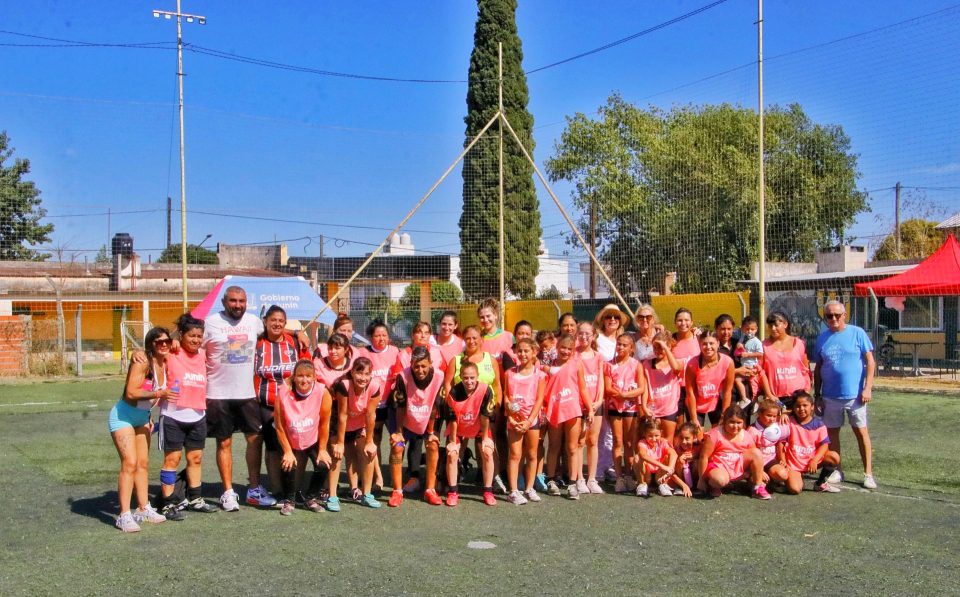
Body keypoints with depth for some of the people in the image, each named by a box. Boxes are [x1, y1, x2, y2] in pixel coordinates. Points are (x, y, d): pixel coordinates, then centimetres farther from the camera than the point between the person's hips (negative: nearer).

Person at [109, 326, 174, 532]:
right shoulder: (142, 362, -21)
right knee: (130, 463, -15)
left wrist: (150, 416, 12)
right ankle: (124, 516, -15)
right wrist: (159, 394, -31)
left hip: (142, 418, 8)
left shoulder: (164, 364, 4)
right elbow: (131, 393, -29)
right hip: (124, 416, -8)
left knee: (143, 464, 11)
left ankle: (144, 509, 18)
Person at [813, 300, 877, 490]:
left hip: (854, 394, -3)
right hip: (830, 395, 3)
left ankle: (868, 474, 7)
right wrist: (817, 394, 10)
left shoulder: (857, 333, -3)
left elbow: (870, 362, -4)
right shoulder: (822, 337, 7)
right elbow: (818, 368, 12)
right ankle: (836, 471, 20)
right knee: (832, 432, 9)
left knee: (861, 432, 1)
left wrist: (867, 388, -11)